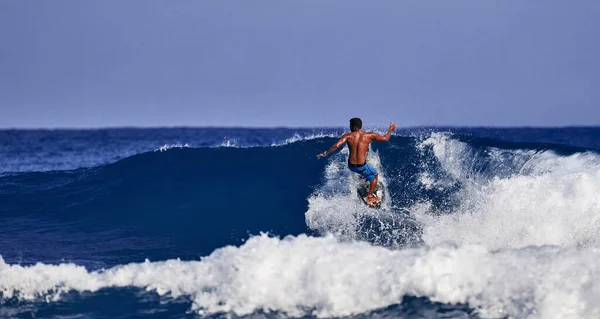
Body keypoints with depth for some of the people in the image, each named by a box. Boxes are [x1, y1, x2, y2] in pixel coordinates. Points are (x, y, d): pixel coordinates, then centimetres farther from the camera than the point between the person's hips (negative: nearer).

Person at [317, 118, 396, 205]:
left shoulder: (348, 136, -6)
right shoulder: (369, 135, -7)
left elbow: (336, 145, -16)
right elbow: (385, 138, 2)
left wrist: (325, 154, -4)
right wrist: (391, 129, 20)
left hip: (351, 166, 3)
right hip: (362, 166, -3)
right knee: (375, 175, 26)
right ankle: (370, 197, 27)